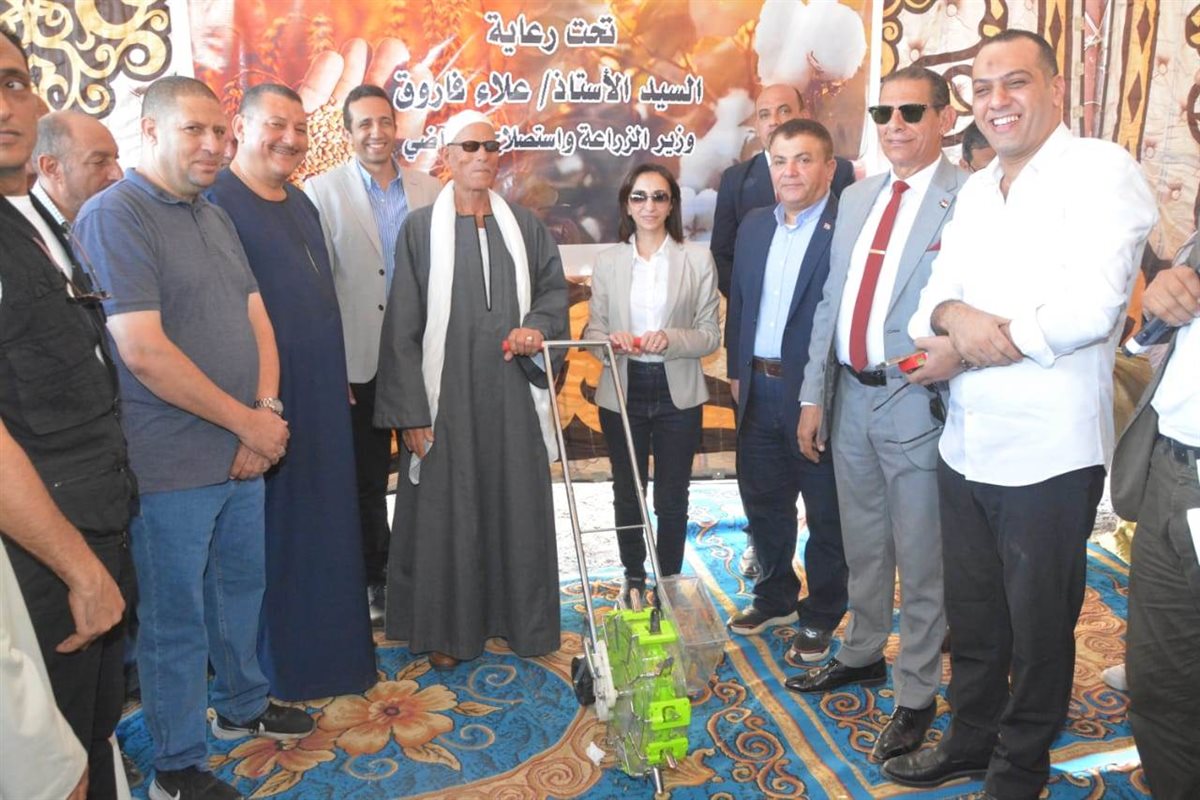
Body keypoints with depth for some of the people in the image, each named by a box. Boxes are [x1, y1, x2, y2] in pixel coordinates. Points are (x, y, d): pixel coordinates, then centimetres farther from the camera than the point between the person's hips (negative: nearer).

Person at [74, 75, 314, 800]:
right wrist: (249, 422, -16)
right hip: (172, 466, -8)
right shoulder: (114, 216, -13)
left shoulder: (215, 217, 13)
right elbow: (144, 352, -21)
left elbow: (255, 317, 12)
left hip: (243, 456, 8)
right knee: (176, 617, 6)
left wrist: (267, 410, -5)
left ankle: (244, 706, 43)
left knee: (242, 587, 21)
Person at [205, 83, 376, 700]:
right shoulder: (217, 201, -10)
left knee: (323, 521, 15)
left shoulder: (301, 203, 15)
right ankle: (274, 667, 20)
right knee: (270, 529, 4)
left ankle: (326, 647, 30)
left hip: (322, 393, 8)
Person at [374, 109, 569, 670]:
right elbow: (402, 327, -4)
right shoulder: (420, 228, -2)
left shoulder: (524, 225, 8)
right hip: (448, 396, -3)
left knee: (519, 506, 10)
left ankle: (522, 618, 27)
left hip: (513, 393, 3)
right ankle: (447, 629, 20)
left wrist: (538, 326, -8)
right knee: (447, 512, 5)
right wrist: (410, 412, -8)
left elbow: (553, 287, 16)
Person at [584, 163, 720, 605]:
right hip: (622, 391, 2)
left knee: (672, 497, 8)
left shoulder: (698, 258, -1)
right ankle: (633, 577, 32)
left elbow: (711, 333, -3)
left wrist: (671, 340, -21)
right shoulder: (608, 260, 4)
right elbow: (593, 327, 5)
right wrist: (612, 340, -17)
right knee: (627, 494, 13)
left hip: (677, 394, -1)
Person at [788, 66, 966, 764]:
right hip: (850, 396, 6)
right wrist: (813, 396, 10)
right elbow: (832, 301, 11)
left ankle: (917, 693, 24)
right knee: (863, 544, 21)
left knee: (920, 557, 6)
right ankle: (863, 654, 41)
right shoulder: (858, 197, 11)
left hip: (919, 403, -6)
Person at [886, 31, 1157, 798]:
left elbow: (1089, 309, -23)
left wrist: (961, 351, -13)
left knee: (1038, 627, 12)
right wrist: (954, 316, -16)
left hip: (1048, 455, -6)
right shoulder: (976, 191, 12)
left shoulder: (1102, 169, -10)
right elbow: (936, 297, 9)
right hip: (965, 446, 6)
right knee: (972, 616, 20)